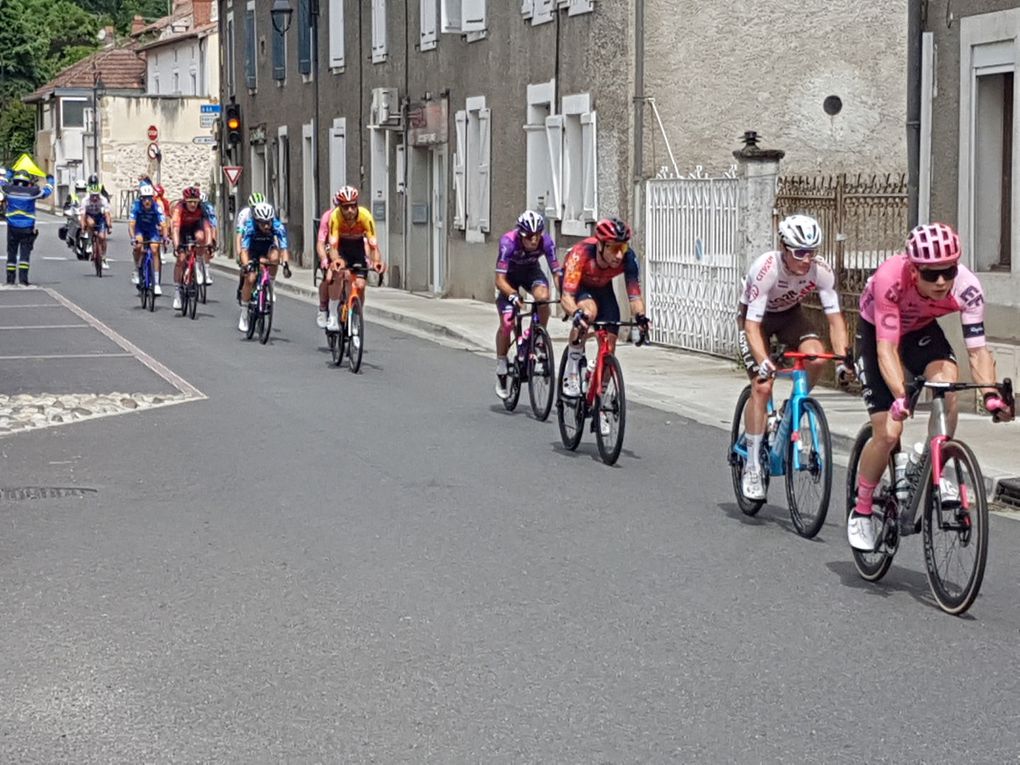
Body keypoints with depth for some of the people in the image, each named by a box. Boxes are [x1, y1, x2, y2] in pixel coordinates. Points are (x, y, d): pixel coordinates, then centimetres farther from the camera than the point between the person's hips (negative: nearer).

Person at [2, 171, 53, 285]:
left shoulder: (8, 189, -2)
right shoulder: (32, 191, -6)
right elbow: (47, 191, 13)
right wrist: (49, 180, 34)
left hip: (12, 227, 2)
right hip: (27, 228, -2)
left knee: (11, 252, 9)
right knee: (25, 253, -1)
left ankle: (10, 279, 9)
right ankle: (23, 279, -9)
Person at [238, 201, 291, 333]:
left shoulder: (278, 227, -29)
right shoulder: (250, 227, -32)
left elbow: (284, 248, -36)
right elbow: (244, 249, -38)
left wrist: (286, 264, -53)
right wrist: (245, 264, -56)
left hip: (268, 248, 1)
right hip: (253, 251, -1)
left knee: (274, 257, -35)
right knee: (250, 279, -20)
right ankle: (243, 315, -6)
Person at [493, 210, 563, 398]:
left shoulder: (546, 241, -29)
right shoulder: (508, 242, -36)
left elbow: (557, 271, -29)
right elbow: (500, 279, -37)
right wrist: (512, 295, -55)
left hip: (531, 270, 2)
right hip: (510, 274, -2)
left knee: (543, 296, -32)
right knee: (506, 322, -16)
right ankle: (501, 367, 5)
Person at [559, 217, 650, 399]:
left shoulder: (628, 258, -32)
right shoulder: (581, 253, -41)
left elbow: (634, 295, -30)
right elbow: (567, 296, -46)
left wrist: (640, 316, -51)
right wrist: (576, 314, -67)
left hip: (602, 288, 4)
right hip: (575, 284, -4)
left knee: (609, 347, -6)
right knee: (588, 311, -37)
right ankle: (571, 375, -22)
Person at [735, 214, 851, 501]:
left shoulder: (821, 271, -26)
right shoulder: (766, 268, -36)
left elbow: (835, 318, -21)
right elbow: (752, 324, -37)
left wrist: (843, 359, -34)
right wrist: (763, 362, -52)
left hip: (790, 313, 4)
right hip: (755, 316, -3)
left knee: (816, 357, -25)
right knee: (762, 386, -18)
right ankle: (752, 466, -8)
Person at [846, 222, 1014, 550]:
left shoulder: (966, 286, -30)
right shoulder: (891, 278, -39)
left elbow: (977, 349, -27)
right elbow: (887, 348, -40)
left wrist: (991, 394, -44)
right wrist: (901, 396, -55)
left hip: (921, 330, 3)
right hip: (876, 333, -3)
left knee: (947, 381, -30)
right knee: (888, 433, -13)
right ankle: (861, 511, 11)